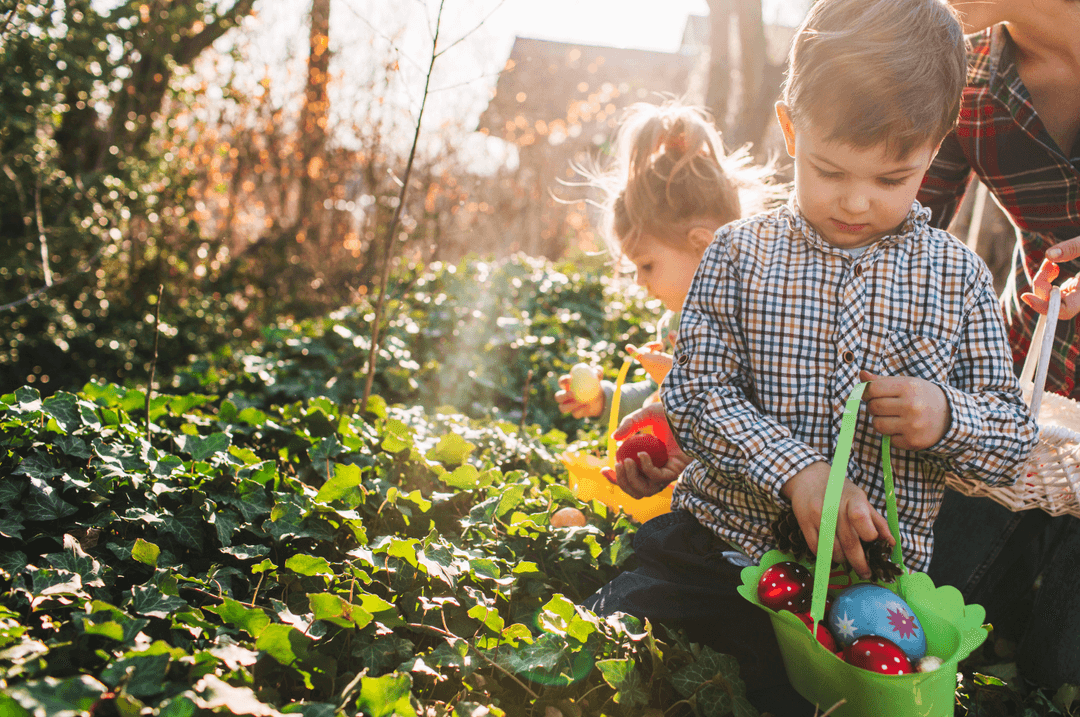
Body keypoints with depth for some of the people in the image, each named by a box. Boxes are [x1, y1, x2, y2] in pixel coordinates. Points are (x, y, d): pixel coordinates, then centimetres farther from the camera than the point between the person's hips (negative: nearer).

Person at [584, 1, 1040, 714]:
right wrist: (797, 470, -22)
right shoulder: (741, 253, 0)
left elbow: (1017, 437, 6)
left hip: (876, 577, 0)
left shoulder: (959, 277, 1)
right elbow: (695, 391, -7)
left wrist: (947, 417, -17)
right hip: (722, 548, 1)